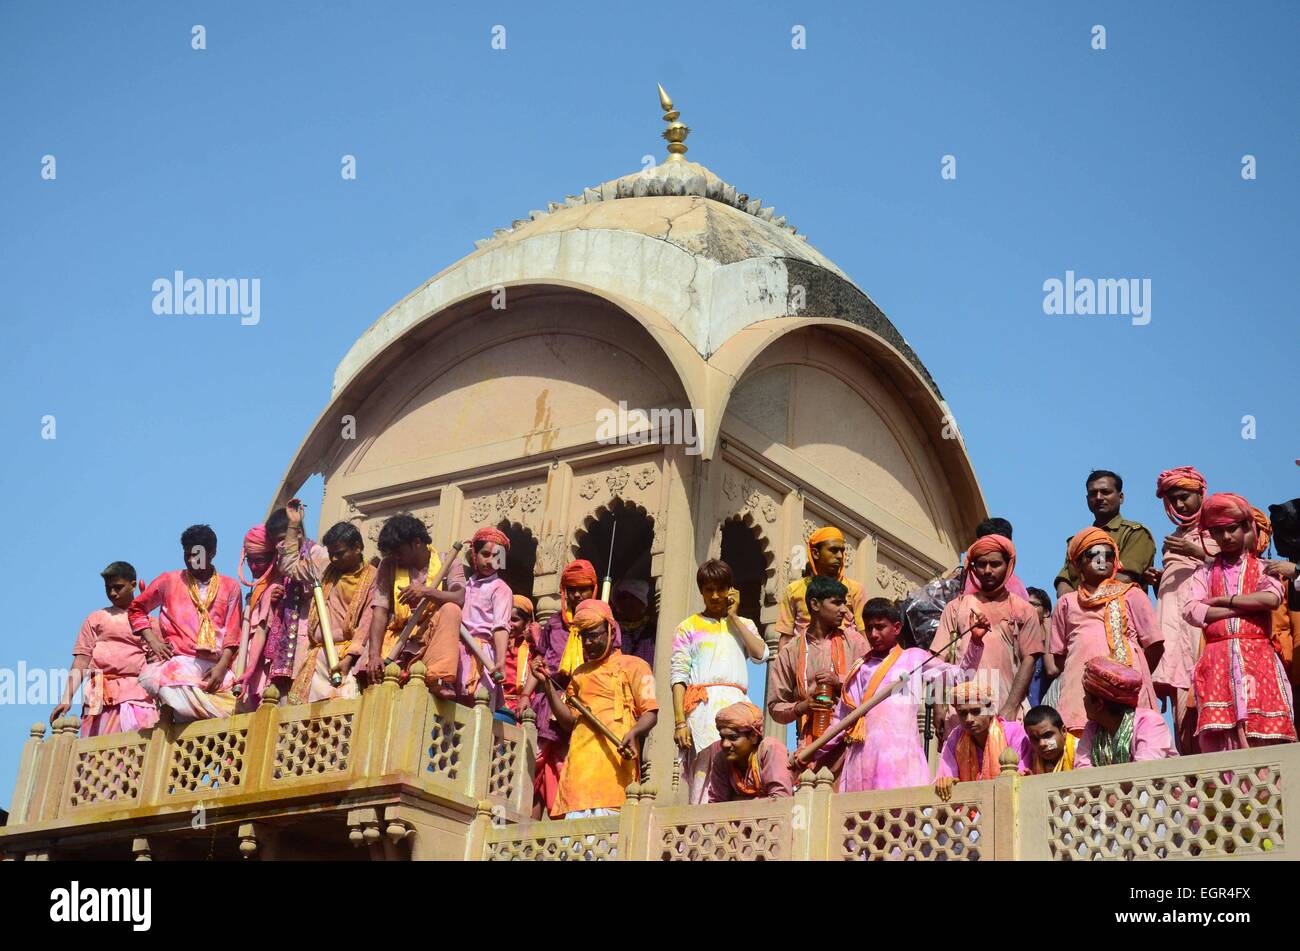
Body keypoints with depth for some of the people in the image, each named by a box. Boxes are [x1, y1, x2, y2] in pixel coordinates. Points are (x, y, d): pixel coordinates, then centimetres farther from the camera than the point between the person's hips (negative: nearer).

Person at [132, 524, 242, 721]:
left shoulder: (230, 587, 16)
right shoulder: (168, 581, 16)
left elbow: (232, 633, 9)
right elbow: (136, 609, 23)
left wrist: (222, 666, -7)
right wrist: (152, 641, 7)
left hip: (216, 666, 1)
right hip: (179, 662, -1)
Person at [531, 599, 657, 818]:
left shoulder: (632, 666, 11)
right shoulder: (580, 673, 28)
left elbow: (651, 712, 1)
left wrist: (633, 733, -20)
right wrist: (547, 683, 14)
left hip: (614, 757, -5)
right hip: (580, 758, 5)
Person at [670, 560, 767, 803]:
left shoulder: (744, 625, 22)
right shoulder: (688, 628, 13)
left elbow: (761, 653, 1)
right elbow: (678, 677, 4)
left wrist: (733, 617, 6)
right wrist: (679, 722, -8)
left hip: (736, 704, 3)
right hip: (703, 705, -3)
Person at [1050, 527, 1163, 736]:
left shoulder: (1131, 595, 13)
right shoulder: (1067, 603, 19)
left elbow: (1154, 644, 11)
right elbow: (1059, 654, 20)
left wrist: (1137, 677, 6)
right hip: (1081, 691, 1)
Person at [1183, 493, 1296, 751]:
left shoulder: (1263, 568, 14)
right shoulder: (1205, 573, 16)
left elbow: (1272, 598, -7)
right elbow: (1191, 611, -1)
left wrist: (1223, 600, -3)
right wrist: (1245, 608, -4)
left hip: (1258, 656, -1)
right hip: (1218, 659, 1)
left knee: (1264, 732, -13)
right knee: (1223, 725, -15)